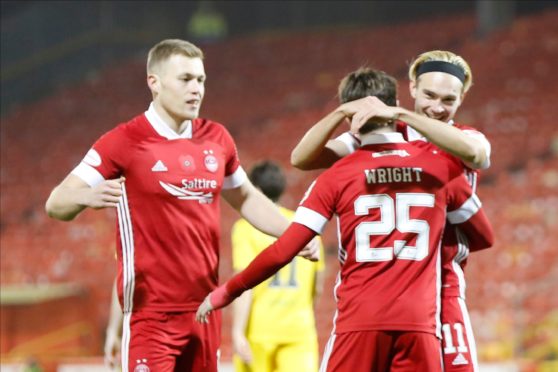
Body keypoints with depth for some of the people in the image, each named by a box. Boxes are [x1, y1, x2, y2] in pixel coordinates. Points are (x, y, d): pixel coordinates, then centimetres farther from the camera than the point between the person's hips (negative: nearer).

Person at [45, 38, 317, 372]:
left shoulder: (216, 139, 10)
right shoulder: (126, 142, -8)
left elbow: (245, 199, 27)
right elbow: (56, 204, -11)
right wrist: (88, 196, -34)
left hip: (205, 305, 6)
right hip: (150, 309, -6)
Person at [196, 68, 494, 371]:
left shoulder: (338, 176, 1)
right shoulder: (442, 167, 6)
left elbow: (283, 252, -2)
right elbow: (484, 238, 19)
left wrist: (227, 292, 11)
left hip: (358, 323, -1)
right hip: (419, 324, 1)